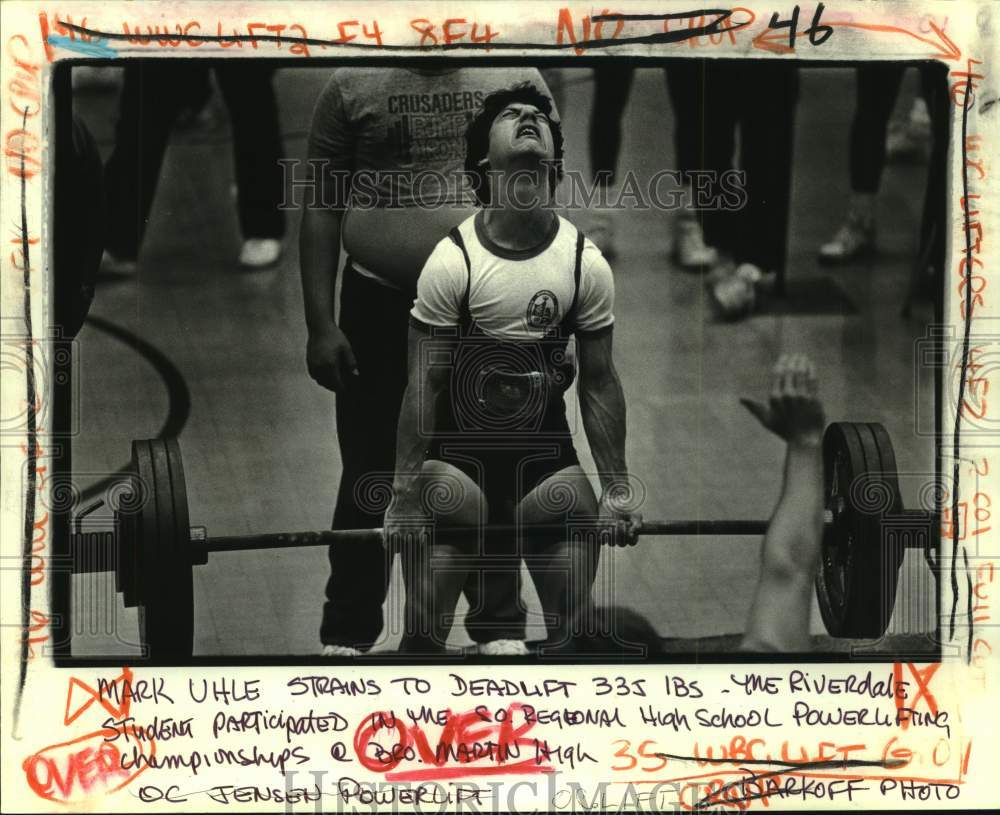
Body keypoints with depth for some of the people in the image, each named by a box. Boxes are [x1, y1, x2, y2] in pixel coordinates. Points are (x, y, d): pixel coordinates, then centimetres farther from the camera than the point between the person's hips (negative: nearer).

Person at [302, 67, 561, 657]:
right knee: (370, 481, 8)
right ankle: (346, 636, 20)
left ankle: (501, 630, 22)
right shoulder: (353, 85, 0)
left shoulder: (517, 79, 4)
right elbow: (322, 209, 1)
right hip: (379, 305, -1)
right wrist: (322, 325, -5)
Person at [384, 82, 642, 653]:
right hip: (457, 452, -2)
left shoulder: (587, 264, -5)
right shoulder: (452, 260, -13)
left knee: (579, 627, 3)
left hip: (547, 452, 3)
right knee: (426, 627, -4)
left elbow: (599, 382, 2)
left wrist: (618, 489, 2)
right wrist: (405, 492, -12)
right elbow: (424, 385, -11)